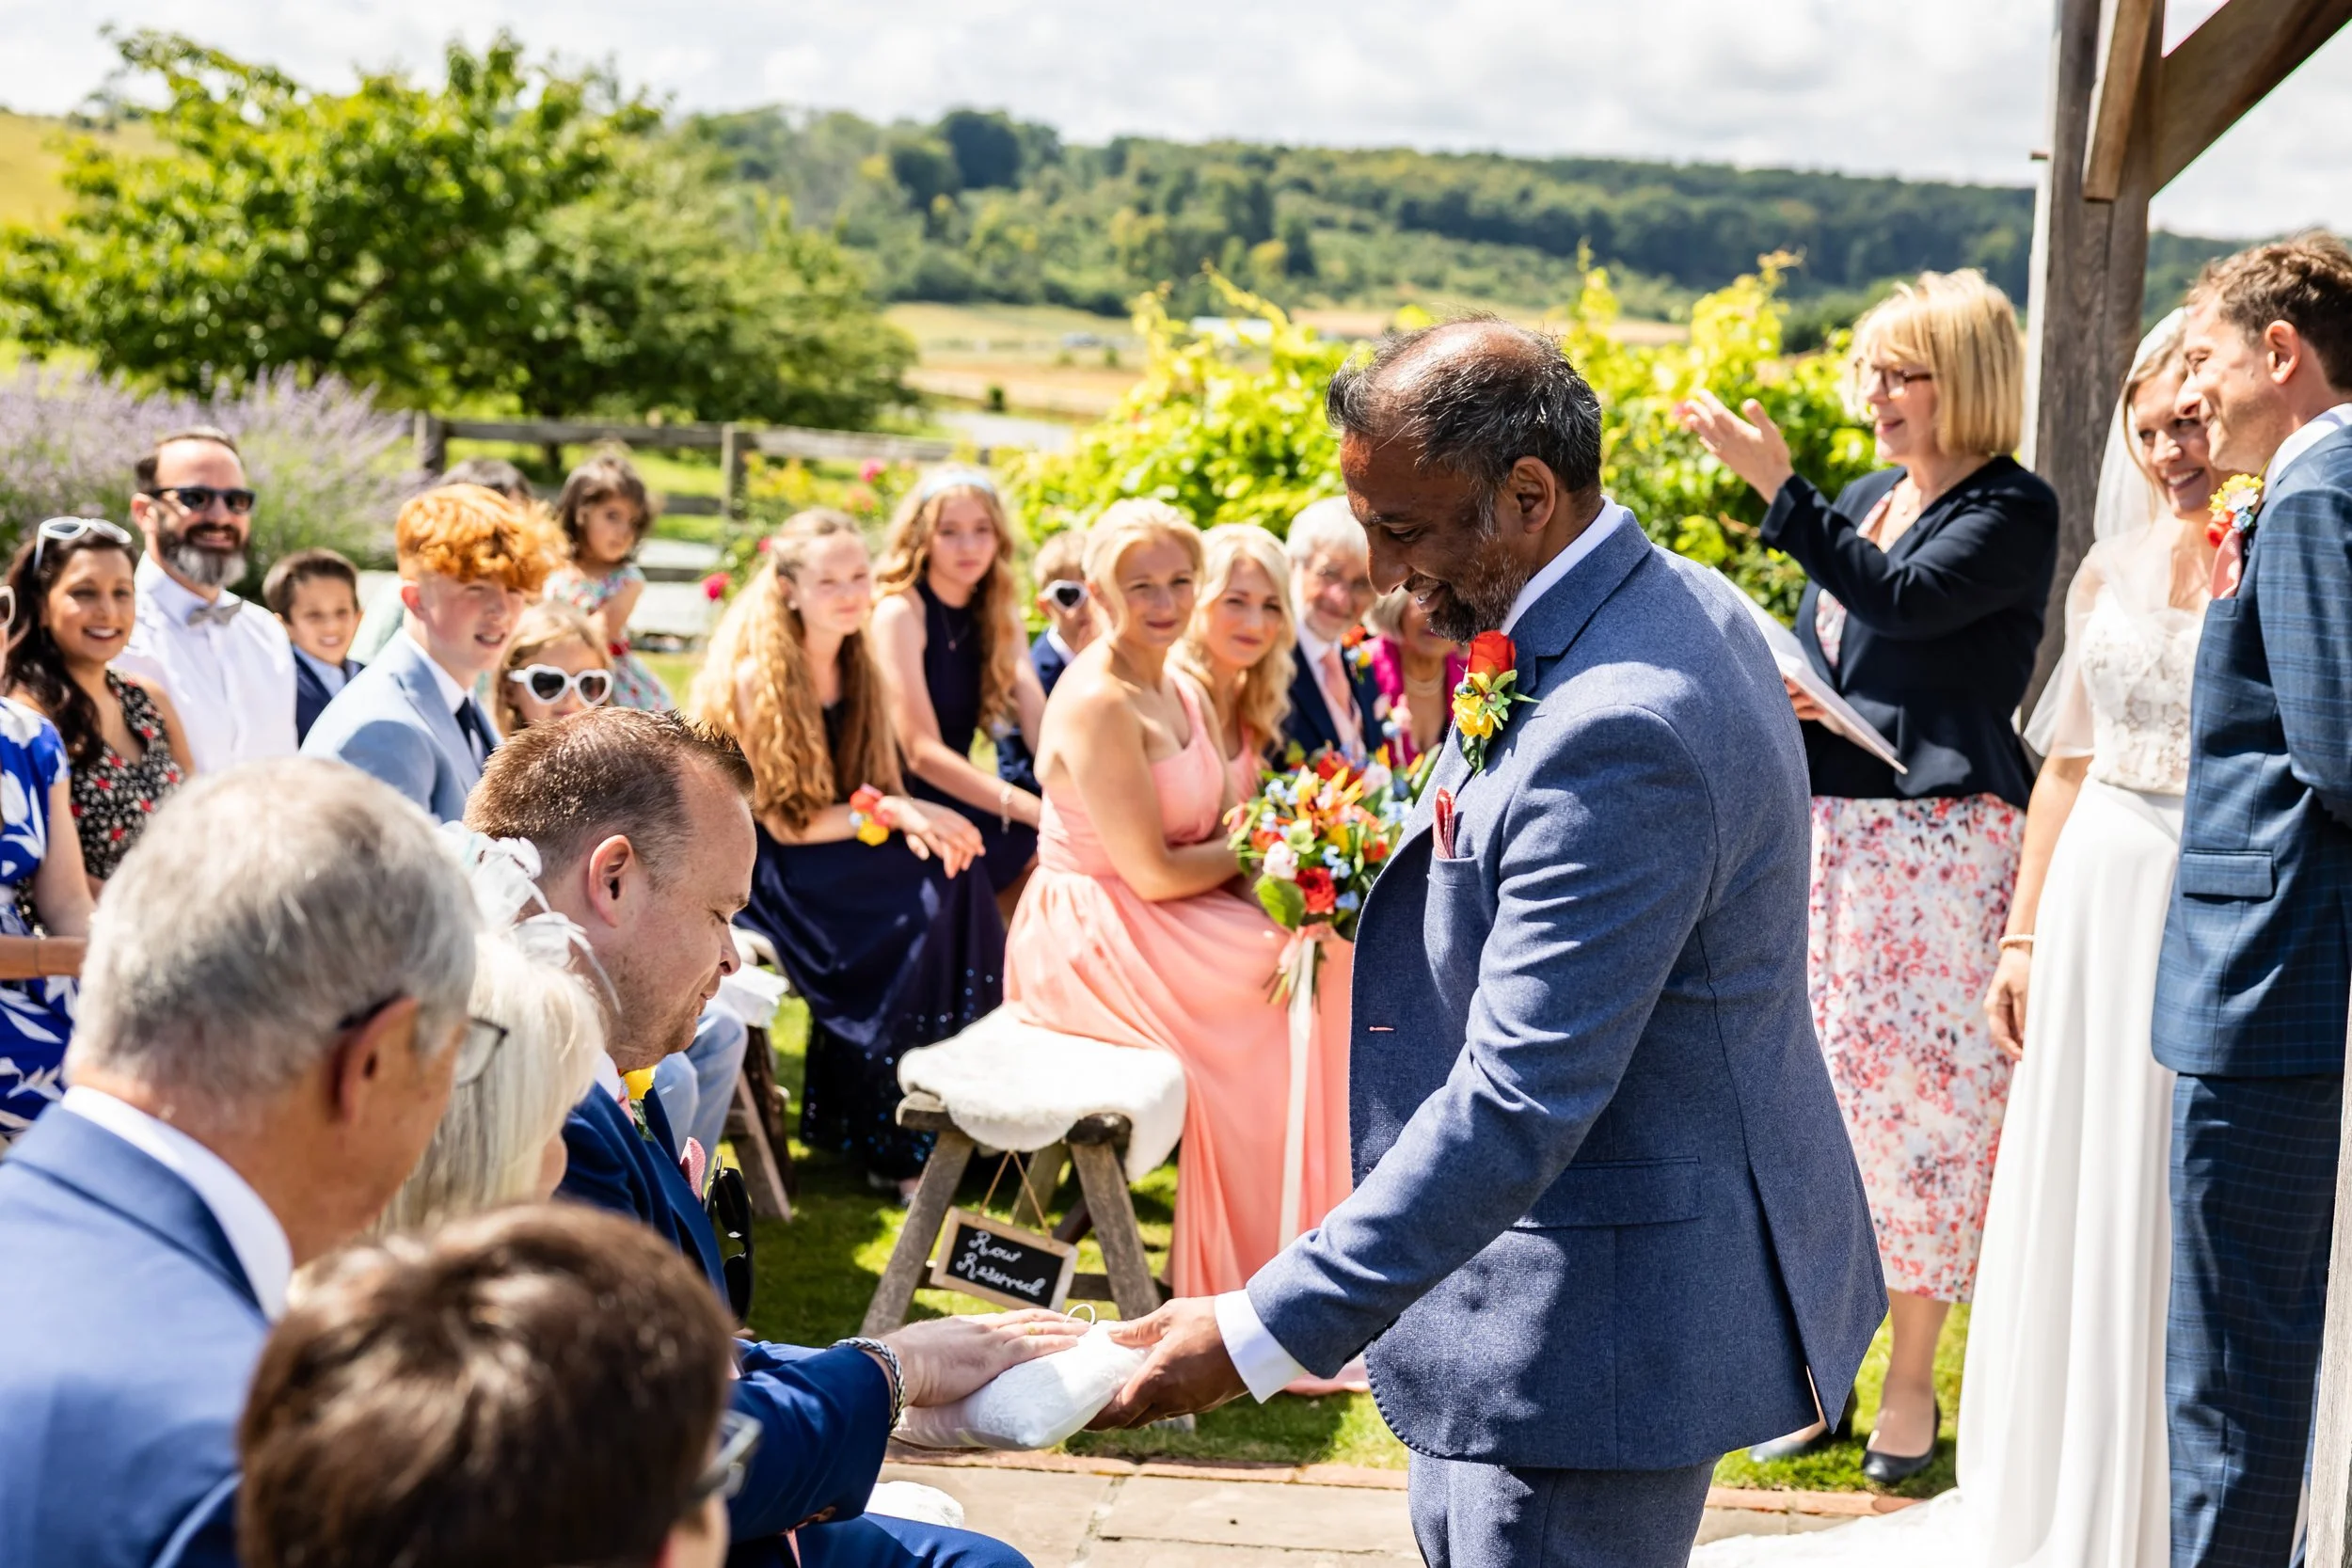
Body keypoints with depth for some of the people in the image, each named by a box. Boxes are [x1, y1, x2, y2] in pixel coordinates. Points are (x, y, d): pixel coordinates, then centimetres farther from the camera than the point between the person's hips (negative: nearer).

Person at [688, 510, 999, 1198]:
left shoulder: (859, 670, 6)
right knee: (916, 909, -25)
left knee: (948, 871, -19)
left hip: (833, 856, 7)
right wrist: (886, 812, -23)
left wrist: (917, 820, -16)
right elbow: (784, 824, -15)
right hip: (756, 870, -7)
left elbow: (880, 790, 6)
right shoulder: (756, 680, -15)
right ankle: (893, 1148, -14)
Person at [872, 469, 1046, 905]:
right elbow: (920, 751, -19)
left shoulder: (995, 618, 10)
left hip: (958, 800, 6)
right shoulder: (900, 612, -10)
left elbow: (1043, 729, -3)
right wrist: (1032, 809, -29)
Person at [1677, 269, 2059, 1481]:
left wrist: (1775, 484, -22)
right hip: (1829, 825, 7)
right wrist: (1783, 693, -1)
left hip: (1942, 835, -7)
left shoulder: (2015, 511, -6)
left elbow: (1903, 600, -21)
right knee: (1817, 1084, 7)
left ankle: (1912, 1384, 9)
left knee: (1919, 1086, -3)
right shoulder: (1865, 499, 15)